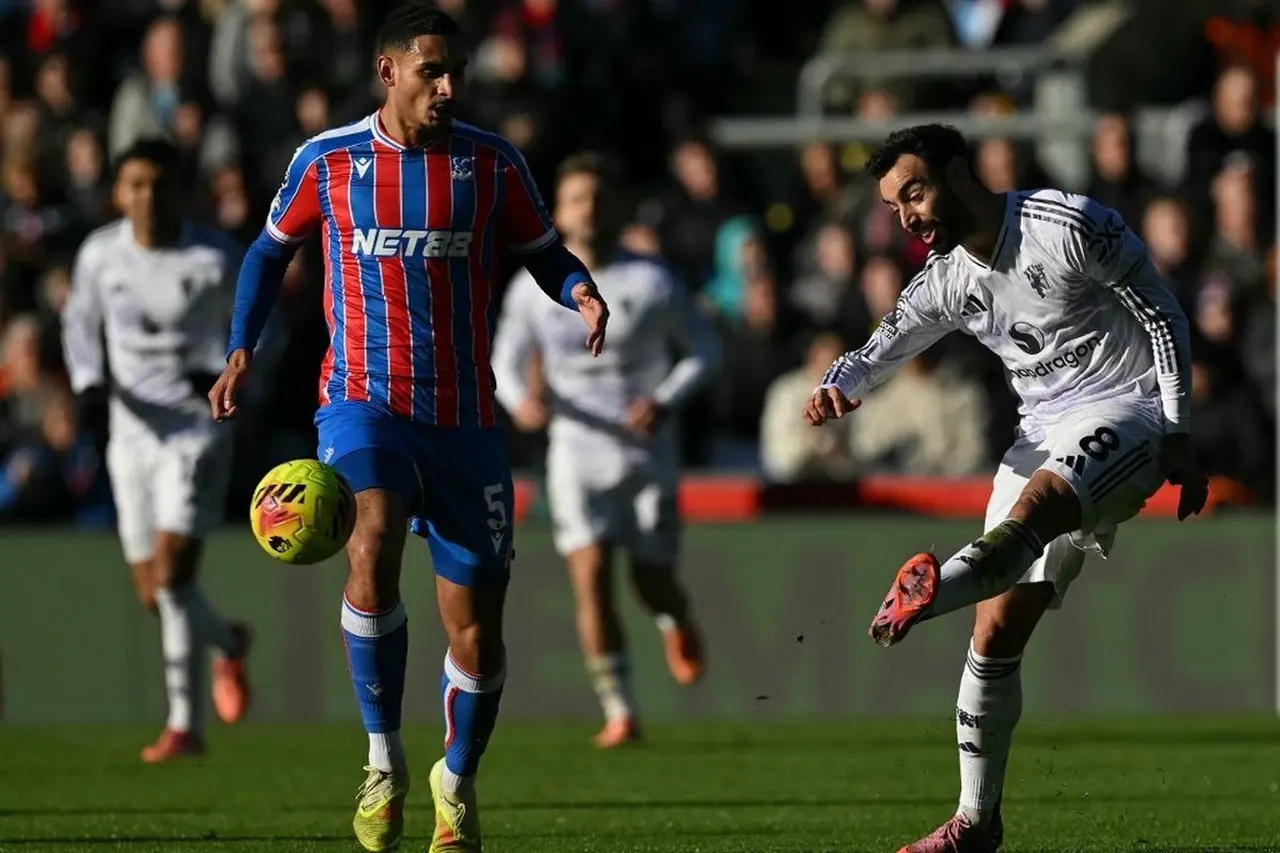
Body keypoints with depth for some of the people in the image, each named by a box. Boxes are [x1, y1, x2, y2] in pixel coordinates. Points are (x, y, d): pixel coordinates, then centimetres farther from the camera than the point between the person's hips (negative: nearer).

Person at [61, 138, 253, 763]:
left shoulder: (217, 258, -10)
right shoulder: (100, 255, -1)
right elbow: (79, 321, 15)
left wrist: (225, 374, -14)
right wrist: (90, 384, -3)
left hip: (197, 430, -4)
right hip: (131, 431, 4)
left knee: (171, 575, -17)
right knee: (153, 594, 7)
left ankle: (184, 723, -9)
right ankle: (229, 645, 40)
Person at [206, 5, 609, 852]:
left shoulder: (492, 163, 1)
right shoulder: (326, 161, 1)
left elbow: (545, 253, 9)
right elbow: (272, 248, 16)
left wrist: (580, 292, -14)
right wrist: (242, 350, 6)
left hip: (466, 417, 2)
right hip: (364, 400, -2)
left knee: (476, 630, 3)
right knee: (374, 544, -32)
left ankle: (458, 780, 32)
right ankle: (384, 761, -17)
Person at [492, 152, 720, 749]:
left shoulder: (651, 283, -2)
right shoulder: (532, 290, 3)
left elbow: (705, 349, 4)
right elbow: (505, 362, 11)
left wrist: (666, 402, -13)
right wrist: (520, 400, -12)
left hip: (647, 451, -1)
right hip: (577, 450, 1)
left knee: (652, 580, 0)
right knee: (590, 575, -14)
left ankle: (677, 624, 39)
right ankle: (619, 711, -10)